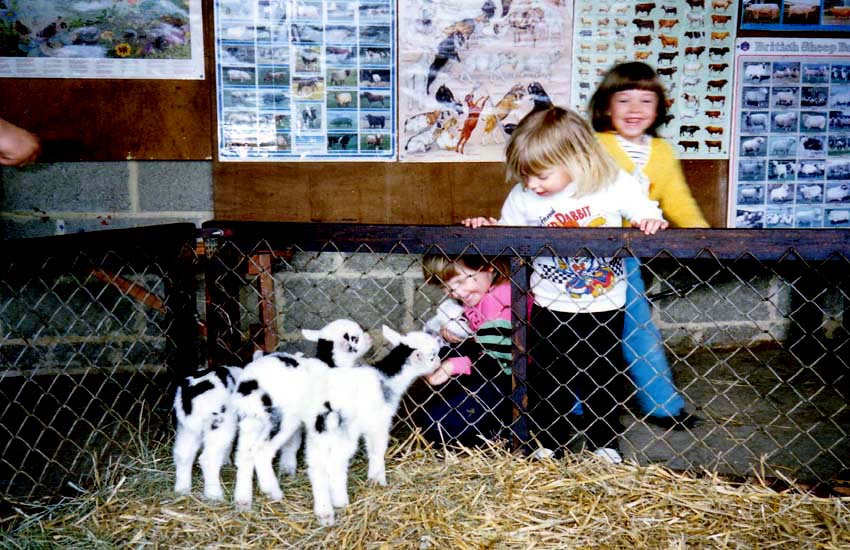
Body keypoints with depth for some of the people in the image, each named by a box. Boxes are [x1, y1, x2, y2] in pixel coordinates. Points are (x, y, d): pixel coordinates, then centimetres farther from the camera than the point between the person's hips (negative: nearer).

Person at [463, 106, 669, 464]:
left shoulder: (615, 185, -14)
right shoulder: (523, 197, -9)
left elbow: (645, 214, -4)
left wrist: (652, 222, -26)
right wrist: (488, 227, -16)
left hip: (605, 308, -1)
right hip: (551, 308, 1)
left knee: (603, 378, 14)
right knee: (547, 379, 10)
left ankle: (606, 445, 34)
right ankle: (548, 445, 30)